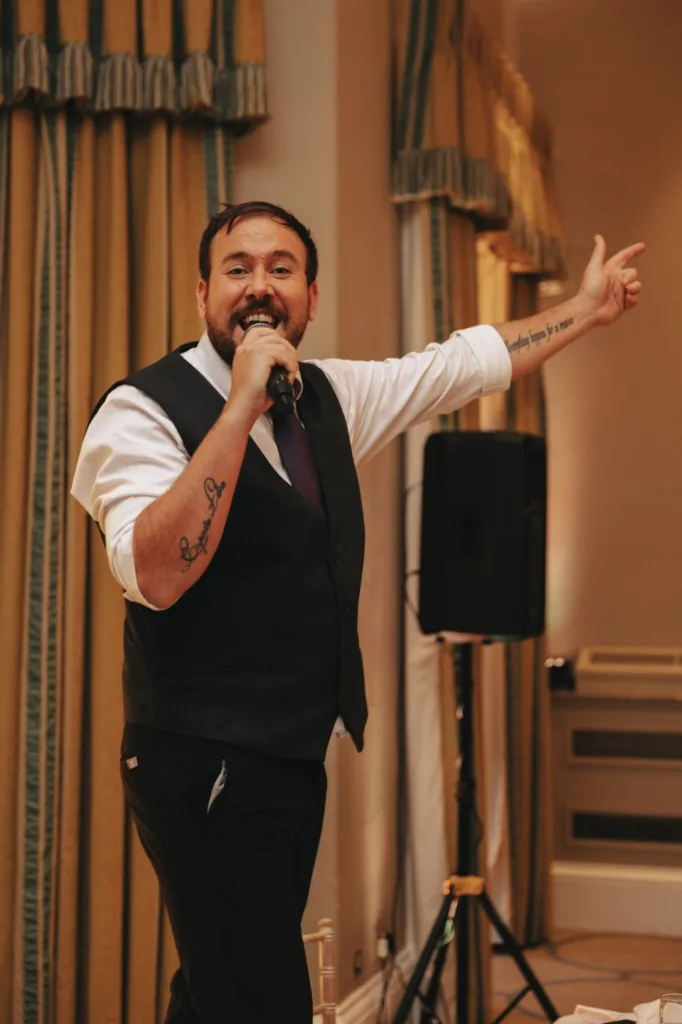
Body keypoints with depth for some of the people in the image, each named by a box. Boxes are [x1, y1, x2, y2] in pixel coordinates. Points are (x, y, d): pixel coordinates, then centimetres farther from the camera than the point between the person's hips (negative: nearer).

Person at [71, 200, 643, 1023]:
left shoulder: (330, 396, 10)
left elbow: (466, 361, 22)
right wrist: (242, 408, -27)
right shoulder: (144, 409, -11)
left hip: (297, 758, 7)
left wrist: (588, 307, 29)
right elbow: (156, 575, -26)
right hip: (205, 768, -7)